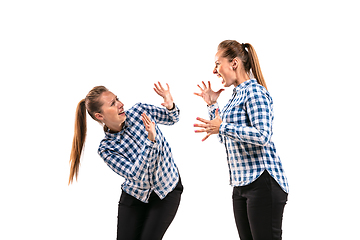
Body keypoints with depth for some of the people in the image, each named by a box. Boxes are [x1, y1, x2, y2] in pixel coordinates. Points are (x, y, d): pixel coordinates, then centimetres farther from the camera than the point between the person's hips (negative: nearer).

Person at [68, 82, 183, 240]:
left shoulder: (140, 111, -12)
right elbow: (136, 175, -27)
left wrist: (170, 105, -19)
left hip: (167, 191, 0)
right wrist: (150, 140, -38)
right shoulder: (106, 149, -17)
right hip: (134, 196, 0)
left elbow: (172, 119, 5)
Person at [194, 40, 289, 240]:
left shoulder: (254, 91, -10)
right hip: (241, 184, 10)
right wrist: (212, 105, 20)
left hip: (262, 182, -10)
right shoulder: (236, 95, 18)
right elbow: (226, 138, 26)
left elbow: (263, 136, -22)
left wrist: (223, 126, -20)